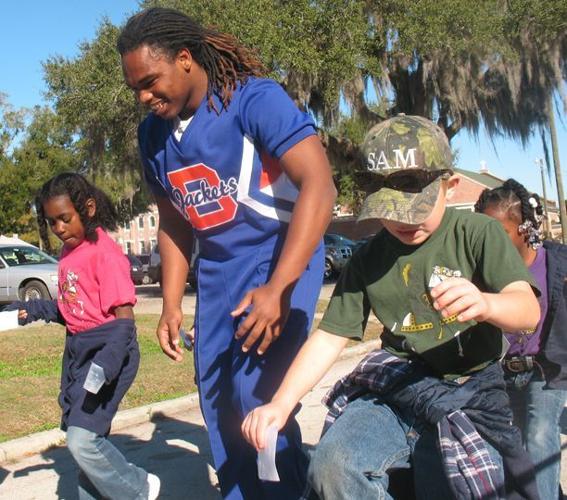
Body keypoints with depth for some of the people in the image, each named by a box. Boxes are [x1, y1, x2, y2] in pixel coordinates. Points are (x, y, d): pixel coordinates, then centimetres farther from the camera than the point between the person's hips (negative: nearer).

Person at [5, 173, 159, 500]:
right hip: (78, 351, 9)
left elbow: (124, 318, -20)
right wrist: (36, 309, 2)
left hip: (108, 350, -8)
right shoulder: (68, 254, 10)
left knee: (83, 440, -12)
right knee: (87, 438, 13)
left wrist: (107, 363, -32)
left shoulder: (104, 252, -16)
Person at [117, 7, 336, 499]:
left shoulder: (254, 99, -17)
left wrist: (277, 289, -30)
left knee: (258, 396, -15)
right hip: (218, 270, 7)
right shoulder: (152, 133, 4)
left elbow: (319, 186, -25)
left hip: (281, 258, -6)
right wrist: (171, 306, 9)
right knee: (218, 403, 9)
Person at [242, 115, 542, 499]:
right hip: (397, 388, 2)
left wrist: (485, 303, -36)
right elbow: (330, 337, 5)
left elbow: (528, 310, -12)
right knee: (332, 465, -23)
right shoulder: (369, 260, 6)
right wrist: (280, 404, -8)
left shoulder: (478, 233, -2)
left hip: (471, 390, -2)